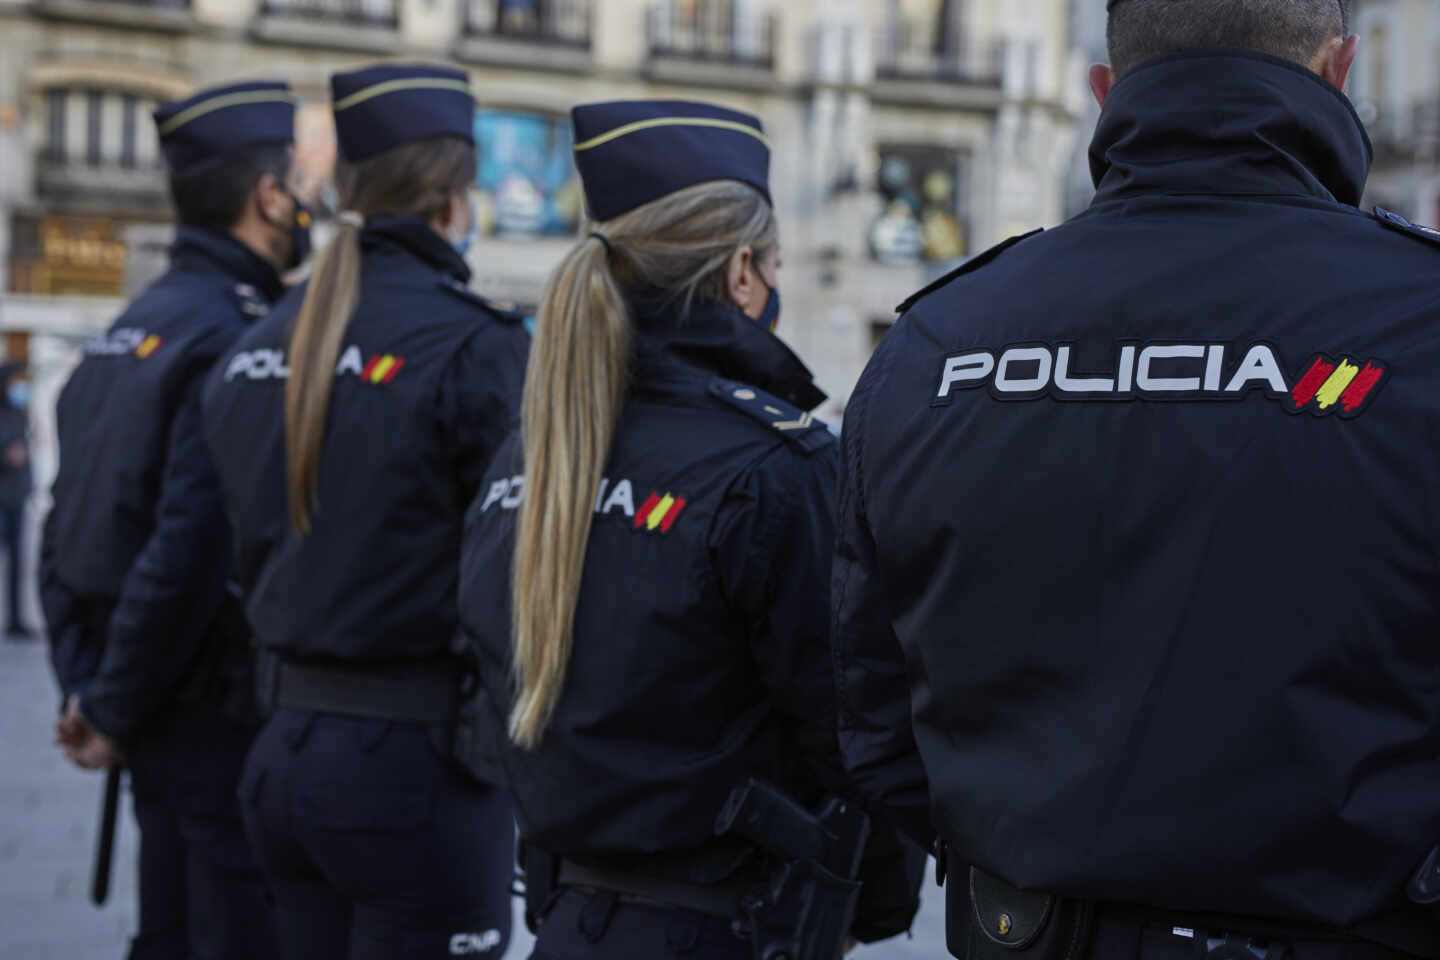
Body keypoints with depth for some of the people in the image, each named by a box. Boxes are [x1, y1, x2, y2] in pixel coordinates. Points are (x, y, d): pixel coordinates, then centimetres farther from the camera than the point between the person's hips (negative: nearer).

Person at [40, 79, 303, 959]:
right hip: (226, 716, -9)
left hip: (160, 717, 9)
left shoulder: (131, 328, 11)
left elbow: (66, 530, 12)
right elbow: (191, 547, -22)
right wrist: (114, 712, -11)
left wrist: (87, 687, 11)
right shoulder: (236, 335, -17)